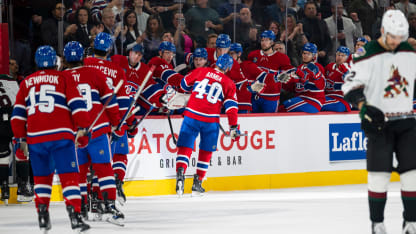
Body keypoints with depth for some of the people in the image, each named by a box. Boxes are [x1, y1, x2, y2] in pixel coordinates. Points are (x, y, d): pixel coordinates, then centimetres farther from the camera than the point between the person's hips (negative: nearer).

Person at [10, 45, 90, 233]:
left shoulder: (26, 83, 15)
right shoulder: (63, 79, 6)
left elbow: (18, 113, 13)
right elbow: (77, 105, -2)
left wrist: (20, 138, 18)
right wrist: (82, 129, 1)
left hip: (35, 138, 3)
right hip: (61, 135, -3)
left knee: (42, 177, 18)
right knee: (69, 176, -5)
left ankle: (42, 217, 10)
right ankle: (74, 215, -17)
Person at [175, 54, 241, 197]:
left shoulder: (200, 72, 7)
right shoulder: (228, 83, 6)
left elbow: (185, 84, 19)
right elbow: (231, 106, 1)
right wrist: (234, 127, 3)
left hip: (192, 115, 0)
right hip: (211, 120, 0)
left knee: (185, 147, 1)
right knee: (206, 152, 15)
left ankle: (180, 174, -21)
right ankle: (197, 184, 16)